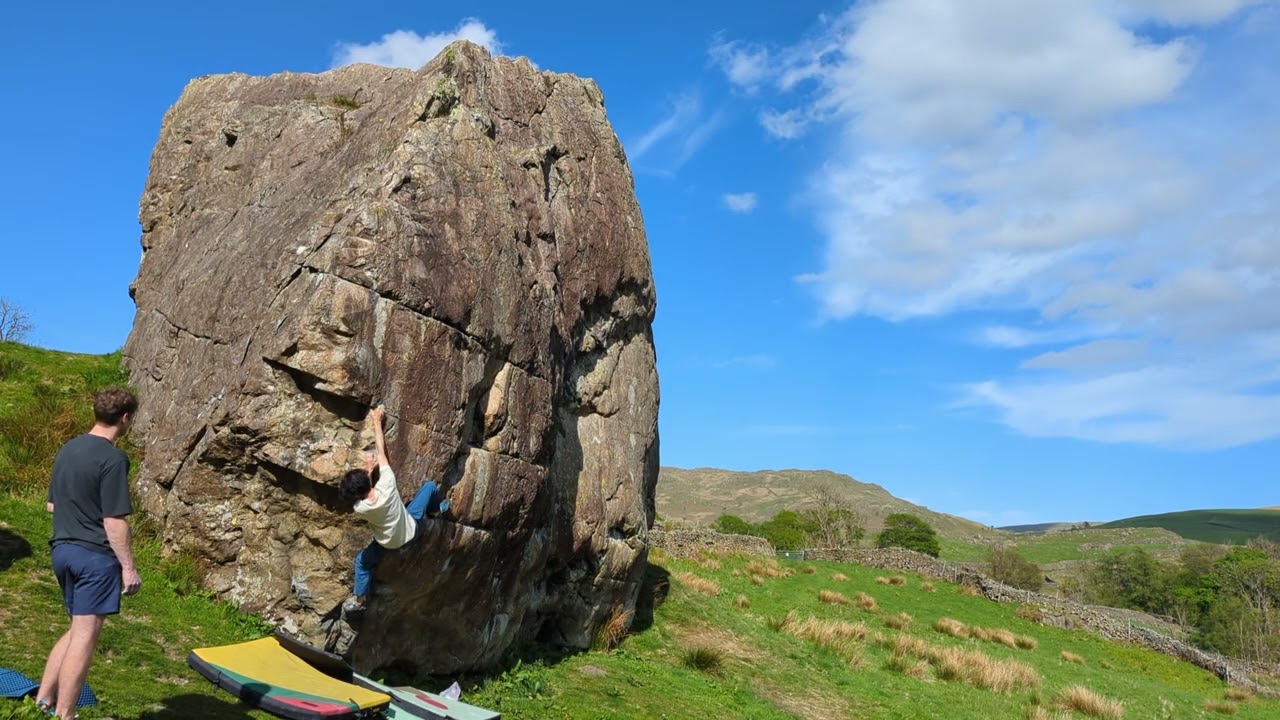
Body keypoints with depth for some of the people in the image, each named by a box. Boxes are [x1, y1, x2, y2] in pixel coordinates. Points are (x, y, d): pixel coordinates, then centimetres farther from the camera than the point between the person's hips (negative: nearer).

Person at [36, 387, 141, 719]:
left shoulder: (66, 449, 10)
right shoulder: (113, 458, -16)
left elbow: (51, 505, 19)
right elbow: (114, 521, -18)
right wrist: (128, 566, -13)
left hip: (62, 550, 8)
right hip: (95, 555, -8)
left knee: (77, 630, 21)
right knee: (85, 635, -1)